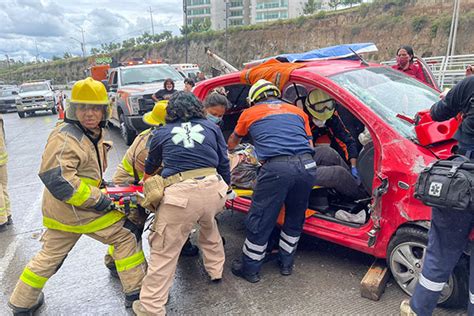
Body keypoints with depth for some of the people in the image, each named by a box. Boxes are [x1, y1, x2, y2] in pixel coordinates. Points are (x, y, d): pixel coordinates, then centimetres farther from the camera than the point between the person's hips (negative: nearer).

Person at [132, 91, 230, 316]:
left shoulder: (161, 133, 15)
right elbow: (224, 163, 18)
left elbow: (150, 167, 31)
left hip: (181, 194, -3)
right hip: (213, 188, 4)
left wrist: (146, 182, 53)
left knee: (164, 251, 8)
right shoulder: (212, 127, 16)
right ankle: (216, 270, 48)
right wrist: (225, 187, 33)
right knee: (209, 227, 34)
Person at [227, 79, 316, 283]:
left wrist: (230, 147, 60)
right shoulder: (297, 111, 26)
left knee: (260, 221, 11)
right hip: (307, 166, 4)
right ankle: (286, 263, 38)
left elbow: (233, 141, 38)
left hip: (276, 168, -4)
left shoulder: (250, 113, 20)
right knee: (295, 219, 23)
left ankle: (250, 269, 26)